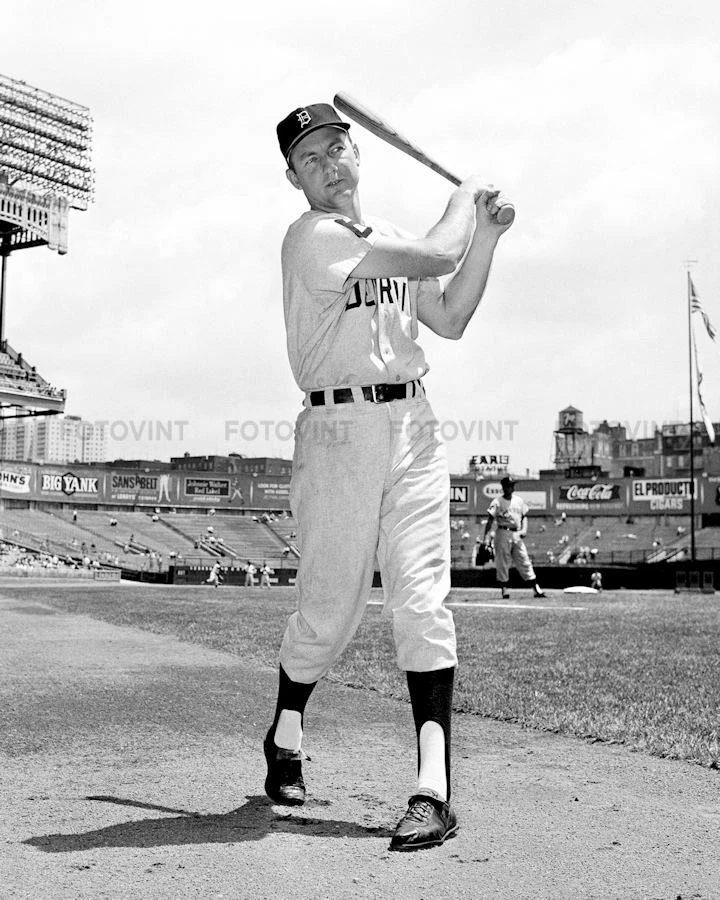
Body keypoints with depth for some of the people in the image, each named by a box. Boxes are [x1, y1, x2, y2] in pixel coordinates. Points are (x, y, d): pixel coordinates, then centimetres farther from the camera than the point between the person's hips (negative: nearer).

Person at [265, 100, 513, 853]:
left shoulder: (388, 237, 20)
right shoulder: (313, 237, -6)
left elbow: (450, 319, 15)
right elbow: (434, 257, -12)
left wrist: (485, 233, 8)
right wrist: (465, 195, 8)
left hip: (414, 426, 6)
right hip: (339, 429, -5)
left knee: (421, 603, -5)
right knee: (331, 605, 2)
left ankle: (434, 789, -5)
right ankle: (285, 737, 31)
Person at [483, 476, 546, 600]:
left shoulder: (519, 501, 11)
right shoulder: (497, 502, -4)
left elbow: (524, 516, 18)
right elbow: (490, 520, -8)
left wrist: (524, 529, -1)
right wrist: (486, 537, -16)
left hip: (517, 534, 4)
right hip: (503, 533, -4)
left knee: (525, 561, 3)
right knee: (502, 564, -1)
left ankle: (536, 589, 2)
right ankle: (504, 590, 7)